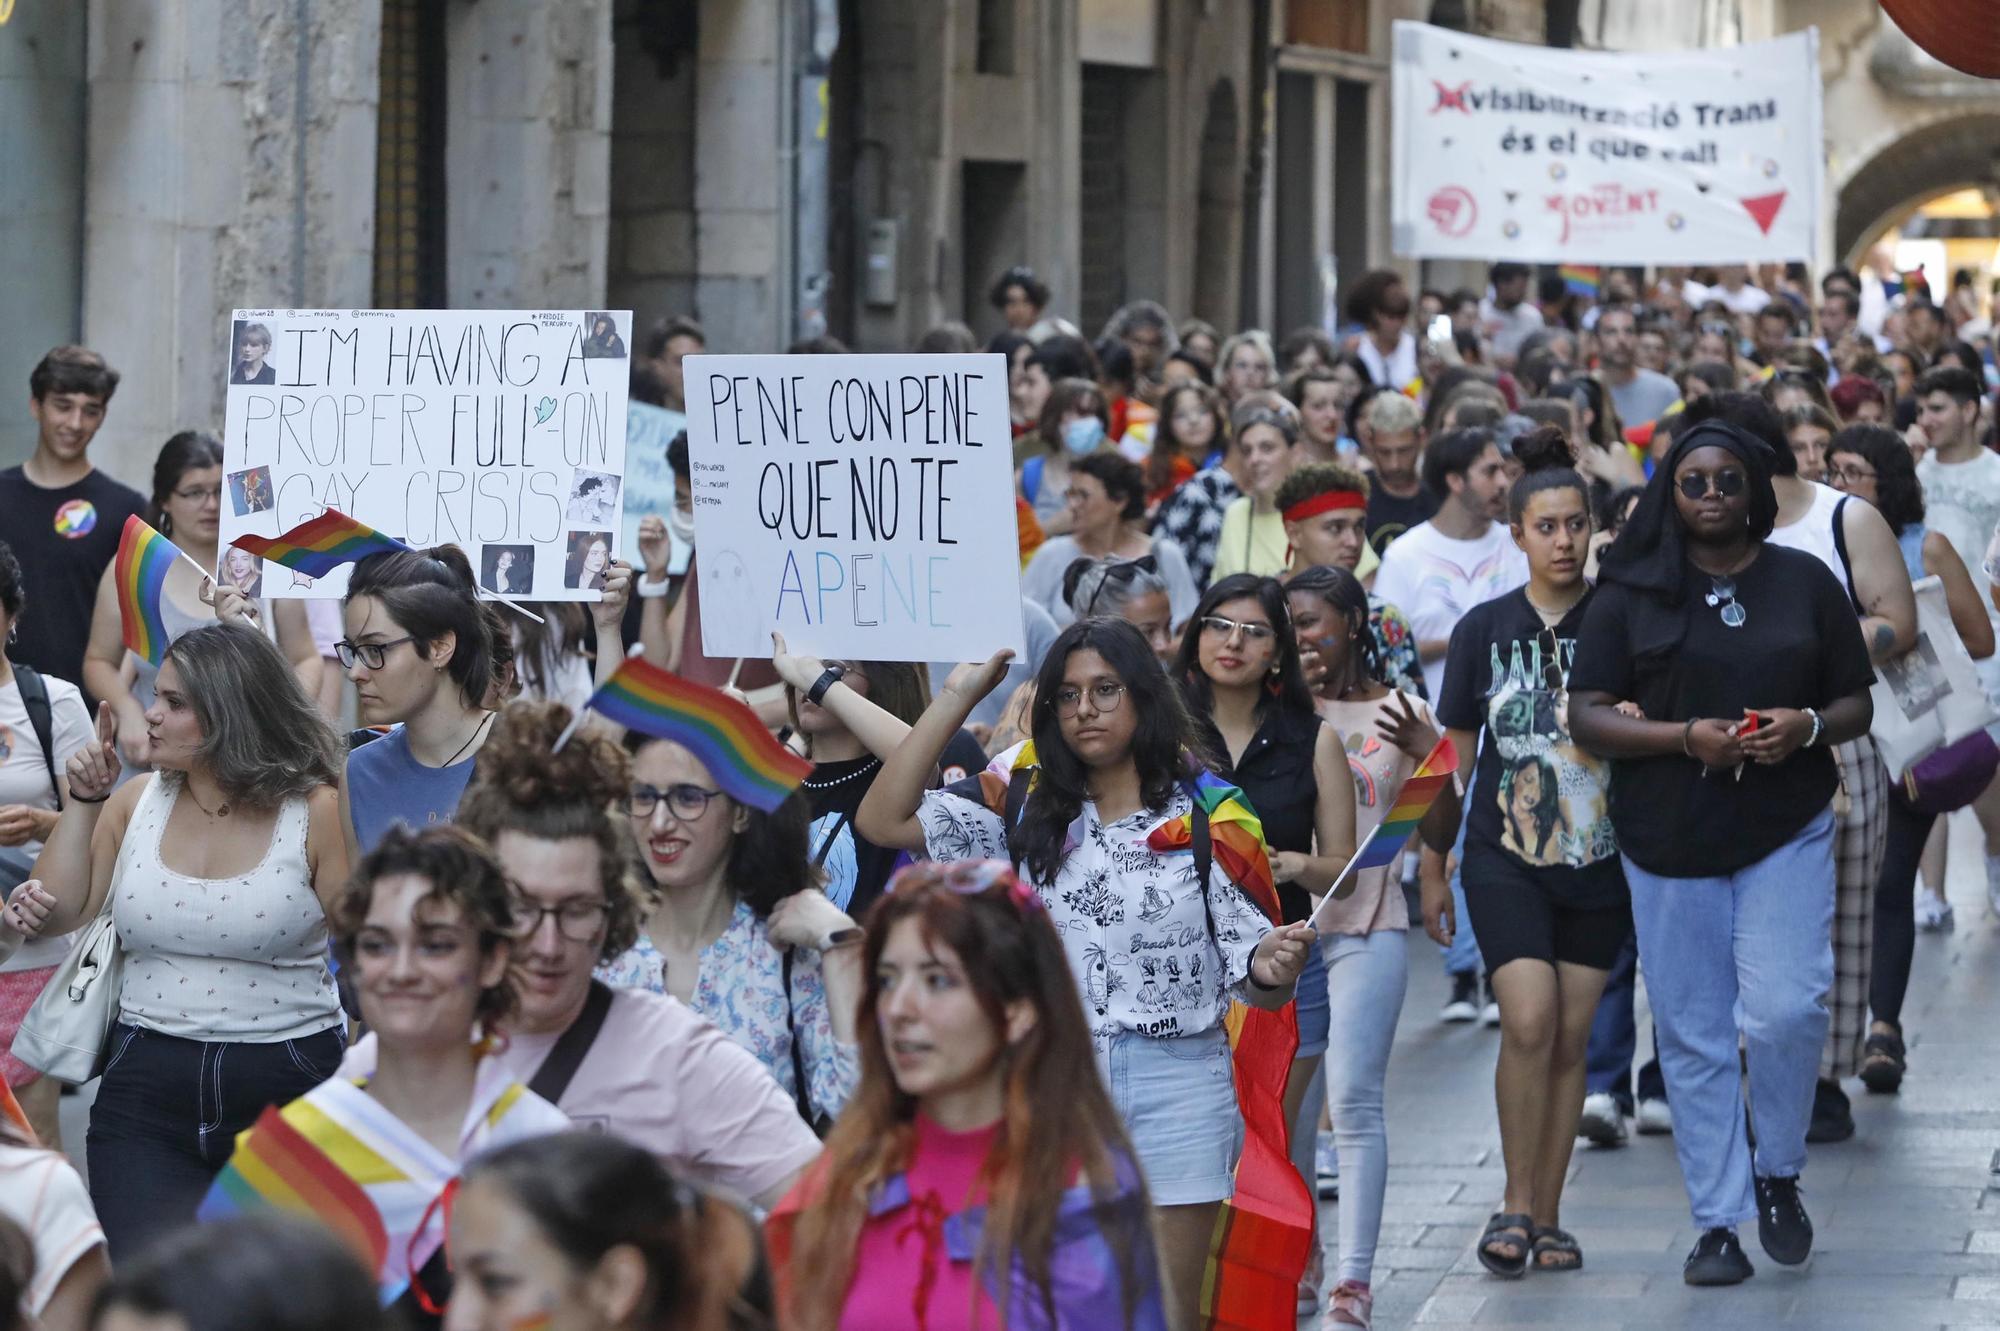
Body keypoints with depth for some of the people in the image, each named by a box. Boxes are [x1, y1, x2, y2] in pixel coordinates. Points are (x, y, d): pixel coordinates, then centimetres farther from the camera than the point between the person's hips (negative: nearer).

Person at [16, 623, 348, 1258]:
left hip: (287, 1086, -3)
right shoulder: (135, 802, 7)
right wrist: (84, 801, 1)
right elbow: (58, 915, 4)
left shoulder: (316, 813, -5)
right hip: (147, 1085, 3)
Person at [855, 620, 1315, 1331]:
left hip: (1176, 1093, -2)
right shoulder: (1027, 805, 6)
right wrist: (958, 695, -3)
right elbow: (883, 819, -4)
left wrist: (1272, 968, -25)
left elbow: (1252, 981, 0)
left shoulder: (1208, 816, 0)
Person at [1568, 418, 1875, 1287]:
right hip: (1669, 845, 0)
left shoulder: (1805, 582, 7)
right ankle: (1717, 1222, 11)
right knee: (1693, 1037, 2)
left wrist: (1810, 726, -13)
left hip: (1788, 834, 0)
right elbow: (1586, 718, -2)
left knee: (1786, 1010, -15)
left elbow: (1858, 706, 9)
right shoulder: (1630, 592, 3)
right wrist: (1687, 738, -17)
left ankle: (1778, 1174, 10)